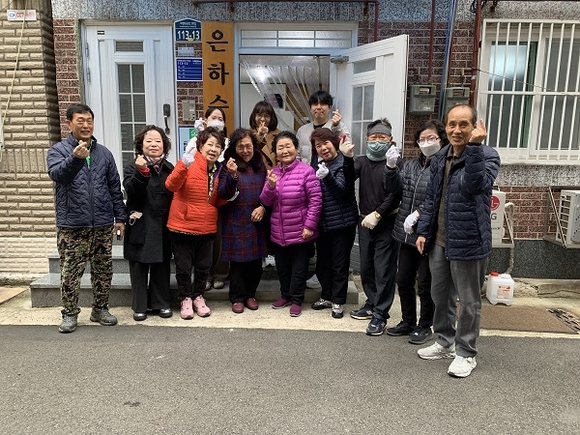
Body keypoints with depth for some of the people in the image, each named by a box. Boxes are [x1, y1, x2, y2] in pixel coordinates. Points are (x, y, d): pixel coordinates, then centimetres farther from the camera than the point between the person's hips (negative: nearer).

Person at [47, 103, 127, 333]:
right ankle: (70, 314, 17)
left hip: (103, 224, 3)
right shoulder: (58, 150, 1)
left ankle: (100, 309, 24)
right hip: (71, 224, -3)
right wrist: (74, 158, -37)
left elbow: (115, 188, 11)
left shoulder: (104, 153, 10)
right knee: (70, 272, 3)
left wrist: (120, 217, 7)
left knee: (103, 270, 10)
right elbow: (57, 174, -20)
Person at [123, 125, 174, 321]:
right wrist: (141, 172, -31)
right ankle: (139, 306, 16)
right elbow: (132, 192, -17)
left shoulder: (169, 168, 8)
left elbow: (175, 195, 10)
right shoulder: (133, 167, -3)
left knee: (162, 265, 10)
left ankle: (162, 303, 22)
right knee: (139, 265, 5)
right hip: (140, 226, -3)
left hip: (163, 225, 3)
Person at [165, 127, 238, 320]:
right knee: (183, 266, 8)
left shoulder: (219, 169, 5)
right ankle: (185, 298, 27)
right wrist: (184, 165, -40)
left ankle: (198, 296, 34)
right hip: (182, 226, -4)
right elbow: (171, 185, -26)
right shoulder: (190, 164, -11)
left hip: (207, 228, 5)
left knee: (203, 266, 15)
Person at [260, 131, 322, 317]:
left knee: (299, 268, 9)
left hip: (300, 231, -5)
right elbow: (265, 202, 3)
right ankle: (286, 295, 38)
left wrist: (309, 226, -16)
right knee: (282, 266, 19)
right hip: (278, 232, 5)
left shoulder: (306, 171, -13)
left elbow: (316, 200, -14)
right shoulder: (273, 172, 4)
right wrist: (270, 186, -16)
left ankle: (296, 300, 25)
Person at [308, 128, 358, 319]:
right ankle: (326, 296, 30)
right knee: (322, 262, 14)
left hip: (342, 222, -6)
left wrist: (327, 176, -38)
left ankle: (338, 301, 15)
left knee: (339, 264, 3)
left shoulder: (344, 164, -9)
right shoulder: (318, 166, 10)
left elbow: (341, 189, -24)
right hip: (322, 222, 6)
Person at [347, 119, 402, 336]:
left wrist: (377, 214, -18)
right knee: (366, 267, 15)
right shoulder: (362, 161, 10)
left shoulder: (395, 163, -7)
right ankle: (372, 303, 33)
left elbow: (395, 194, -14)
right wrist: (346, 157, -22)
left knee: (384, 270, -1)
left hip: (386, 223, -6)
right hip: (365, 222, 6)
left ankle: (380, 314, 8)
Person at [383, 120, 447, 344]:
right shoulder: (410, 165, 9)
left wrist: (417, 214, -23)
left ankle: (424, 326, 27)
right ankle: (408, 321, 34)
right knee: (403, 281, 16)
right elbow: (393, 186, 14)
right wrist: (391, 166, -1)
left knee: (425, 283, 8)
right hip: (407, 233, 7)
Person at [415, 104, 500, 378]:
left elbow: (474, 185, -30)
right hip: (439, 241, 6)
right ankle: (445, 342, 35)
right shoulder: (439, 159, 9)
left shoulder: (487, 155, -9)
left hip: (468, 241, -6)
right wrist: (423, 231, 7)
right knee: (440, 295, 17)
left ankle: (466, 353, 23)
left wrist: (474, 147, -32)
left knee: (468, 301, 6)